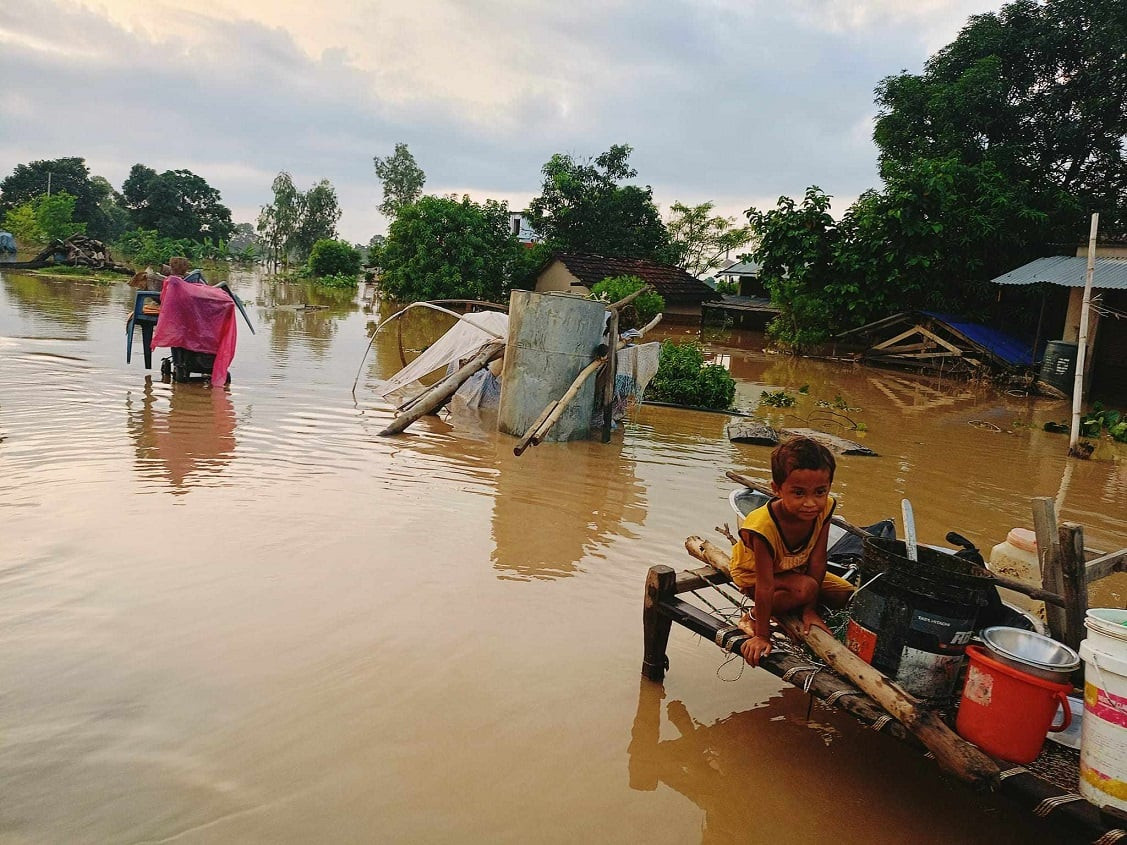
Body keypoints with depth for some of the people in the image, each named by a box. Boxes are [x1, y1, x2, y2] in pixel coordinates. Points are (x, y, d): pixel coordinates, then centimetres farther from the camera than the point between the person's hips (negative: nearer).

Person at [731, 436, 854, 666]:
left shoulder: (824, 508, -27)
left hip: (795, 569, 6)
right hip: (753, 575, -6)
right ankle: (753, 617, -14)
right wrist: (761, 636, -29)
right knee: (806, 587, -32)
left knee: (847, 594, 0)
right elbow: (765, 585, -37)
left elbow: (817, 561, -20)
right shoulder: (763, 526, -42)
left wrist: (810, 609, -17)